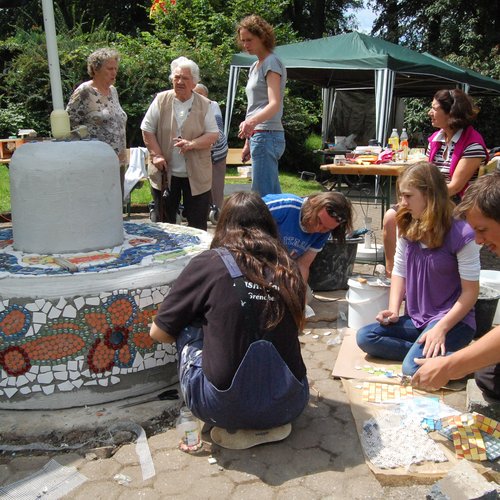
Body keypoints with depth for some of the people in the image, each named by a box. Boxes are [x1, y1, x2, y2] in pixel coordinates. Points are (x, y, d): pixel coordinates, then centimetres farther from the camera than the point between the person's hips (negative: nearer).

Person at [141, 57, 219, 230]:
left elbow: (213, 134, -2)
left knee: (197, 224, 4)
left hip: (196, 175, 0)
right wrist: (156, 155, -8)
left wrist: (192, 144, -18)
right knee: (163, 222, 10)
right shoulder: (161, 100, 2)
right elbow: (147, 129, 4)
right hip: (165, 173, 1)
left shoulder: (204, 104, 2)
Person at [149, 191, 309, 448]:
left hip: (224, 408, -4)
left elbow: (159, 333, 4)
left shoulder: (209, 263, -5)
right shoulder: (288, 267, 4)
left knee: (187, 325, 14)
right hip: (288, 405, 4)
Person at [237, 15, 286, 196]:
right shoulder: (254, 67, 20)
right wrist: (248, 143, 21)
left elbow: (274, 104, -20)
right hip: (257, 136, 9)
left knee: (263, 196, -11)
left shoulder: (271, 63, -7)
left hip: (267, 135, -9)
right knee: (273, 195, 11)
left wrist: (251, 122, -38)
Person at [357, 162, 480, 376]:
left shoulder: (461, 234, -17)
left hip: (453, 320, -6)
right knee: (365, 336, -13)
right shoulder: (408, 229, 2)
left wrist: (441, 328, -22)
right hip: (415, 319, 7)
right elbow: (399, 272, 7)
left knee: (413, 367, -28)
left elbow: (470, 291, -14)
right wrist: (393, 310, -8)